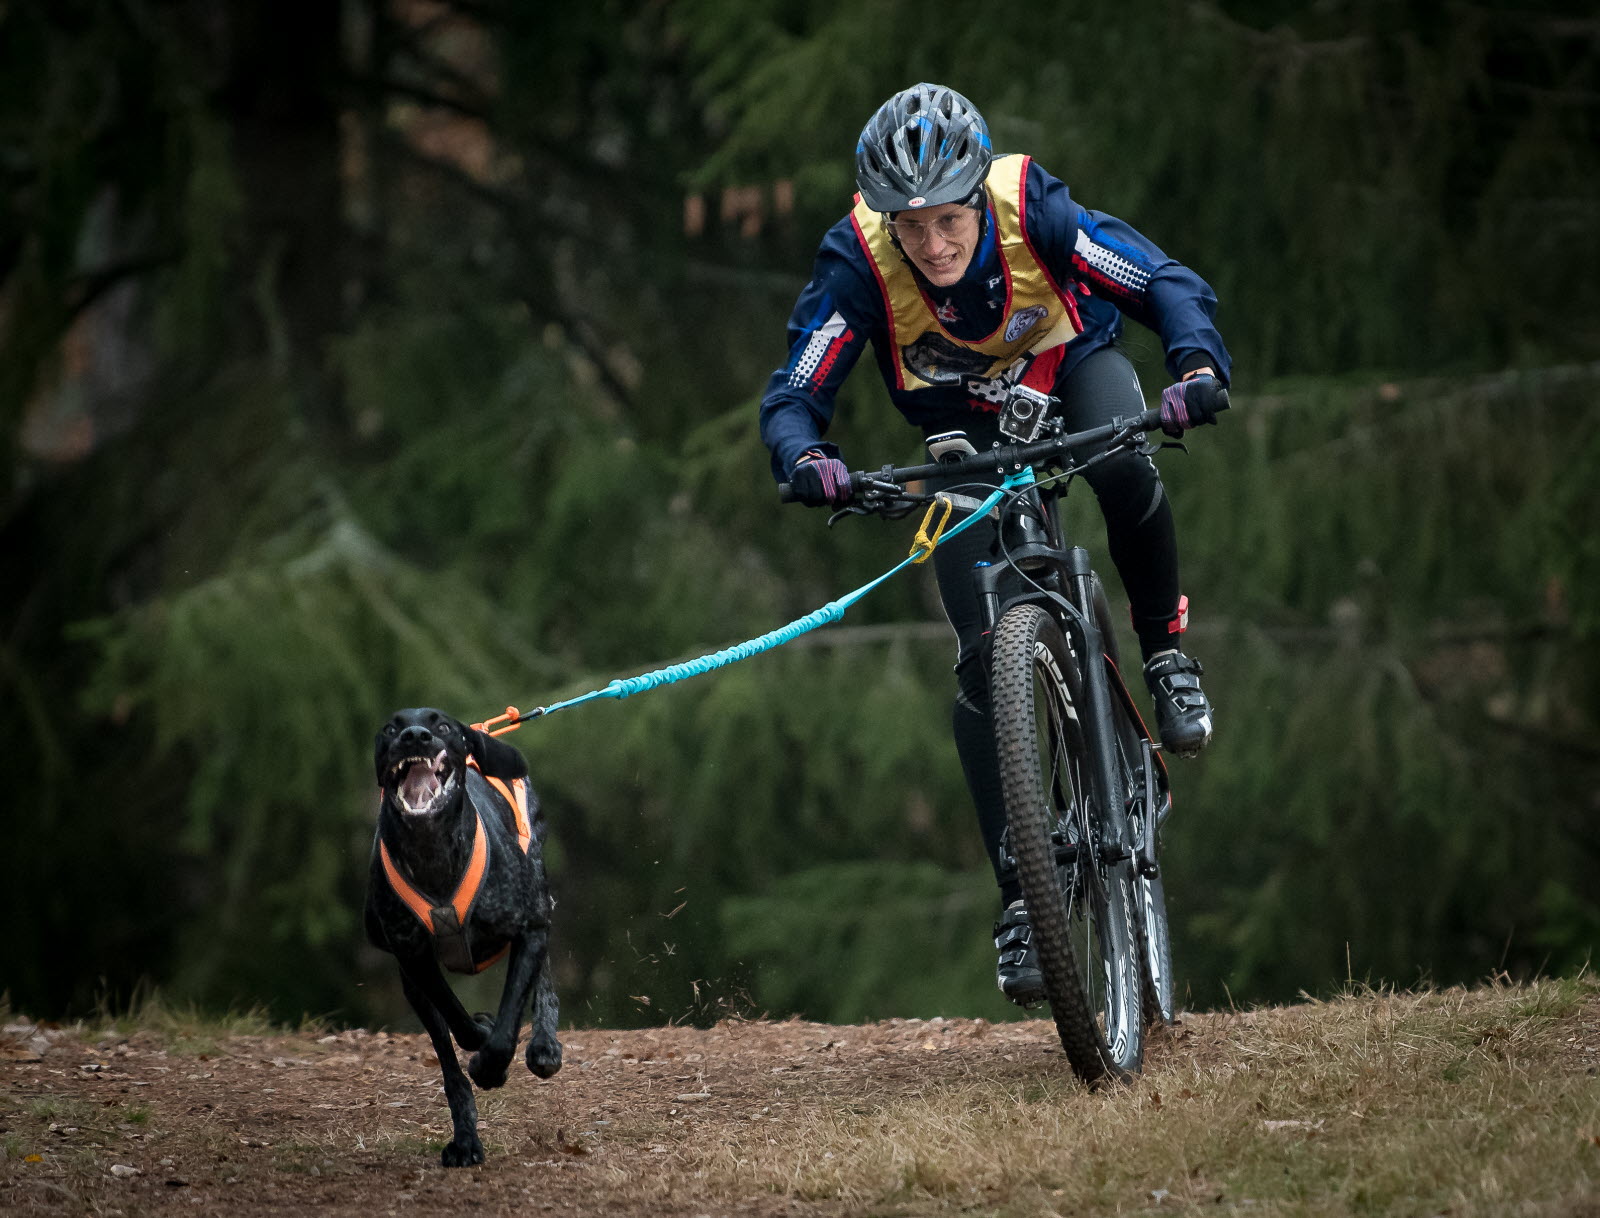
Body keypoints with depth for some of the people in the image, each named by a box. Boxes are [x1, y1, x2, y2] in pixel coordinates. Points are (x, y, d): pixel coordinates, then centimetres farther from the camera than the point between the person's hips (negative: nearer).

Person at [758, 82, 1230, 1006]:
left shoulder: (1033, 210, -32)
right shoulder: (859, 258, -30)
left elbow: (1170, 285, -28)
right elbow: (793, 399, -26)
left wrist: (1198, 368, -48)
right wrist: (807, 461, -48)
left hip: (1072, 370, -1)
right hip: (965, 427, 1)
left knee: (1126, 471, -38)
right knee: (985, 658, -12)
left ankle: (1167, 652, -9)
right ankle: (1021, 901, -5)